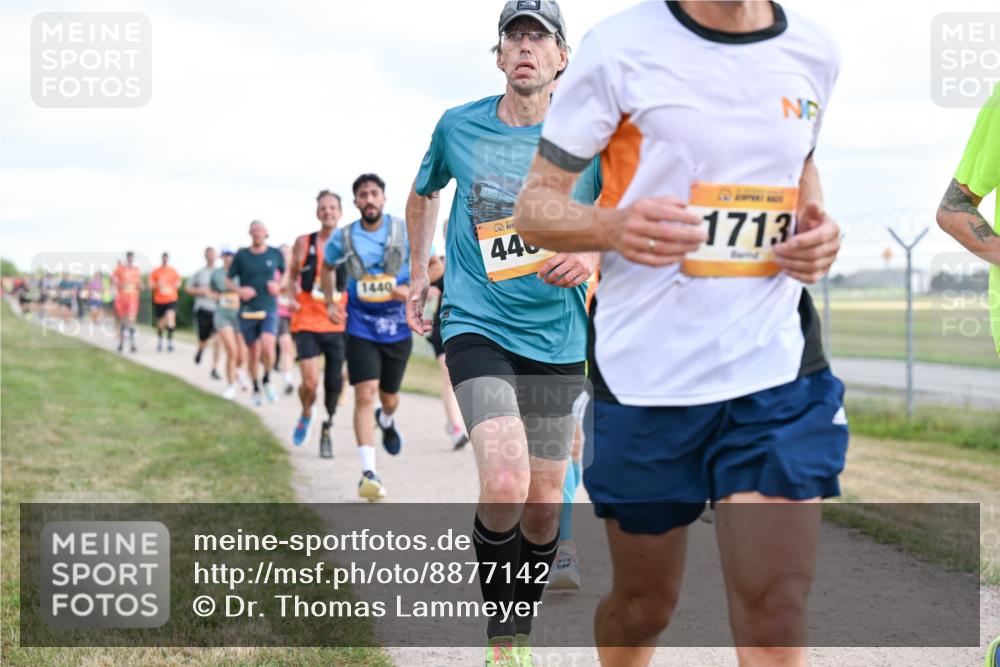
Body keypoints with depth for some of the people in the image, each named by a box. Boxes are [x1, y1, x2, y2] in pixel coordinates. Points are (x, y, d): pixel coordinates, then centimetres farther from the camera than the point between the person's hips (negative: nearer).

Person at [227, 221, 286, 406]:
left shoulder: (275, 254, 3)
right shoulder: (241, 256, 2)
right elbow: (228, 280, 9)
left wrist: (278, 285, -2)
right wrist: (239, 290, -10)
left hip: (269, 309, -1)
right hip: (247, 310, 1)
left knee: (267, 345, -22)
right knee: (253, 351, 6)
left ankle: (267, 381, 3)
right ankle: (256, 389, 26)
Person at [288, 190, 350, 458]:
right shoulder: (303, 243, 1)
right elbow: (292, 277, 13)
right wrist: (292, 298, -6)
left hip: (338, 325, 1)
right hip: (307, 323, -1)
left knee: (334, 383, 4)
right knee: (310, 383, -12)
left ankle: (327, 429, 28)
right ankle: (306, 415, 20)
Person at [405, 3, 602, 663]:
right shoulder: (458, 127, 2)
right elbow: (424, 194, 22)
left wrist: (592, 252, -16)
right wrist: (418, 277, 21)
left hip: (557, 338, 2)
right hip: (477, 327, -2)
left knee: (543, 503, 8)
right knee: (505, 482, -23)